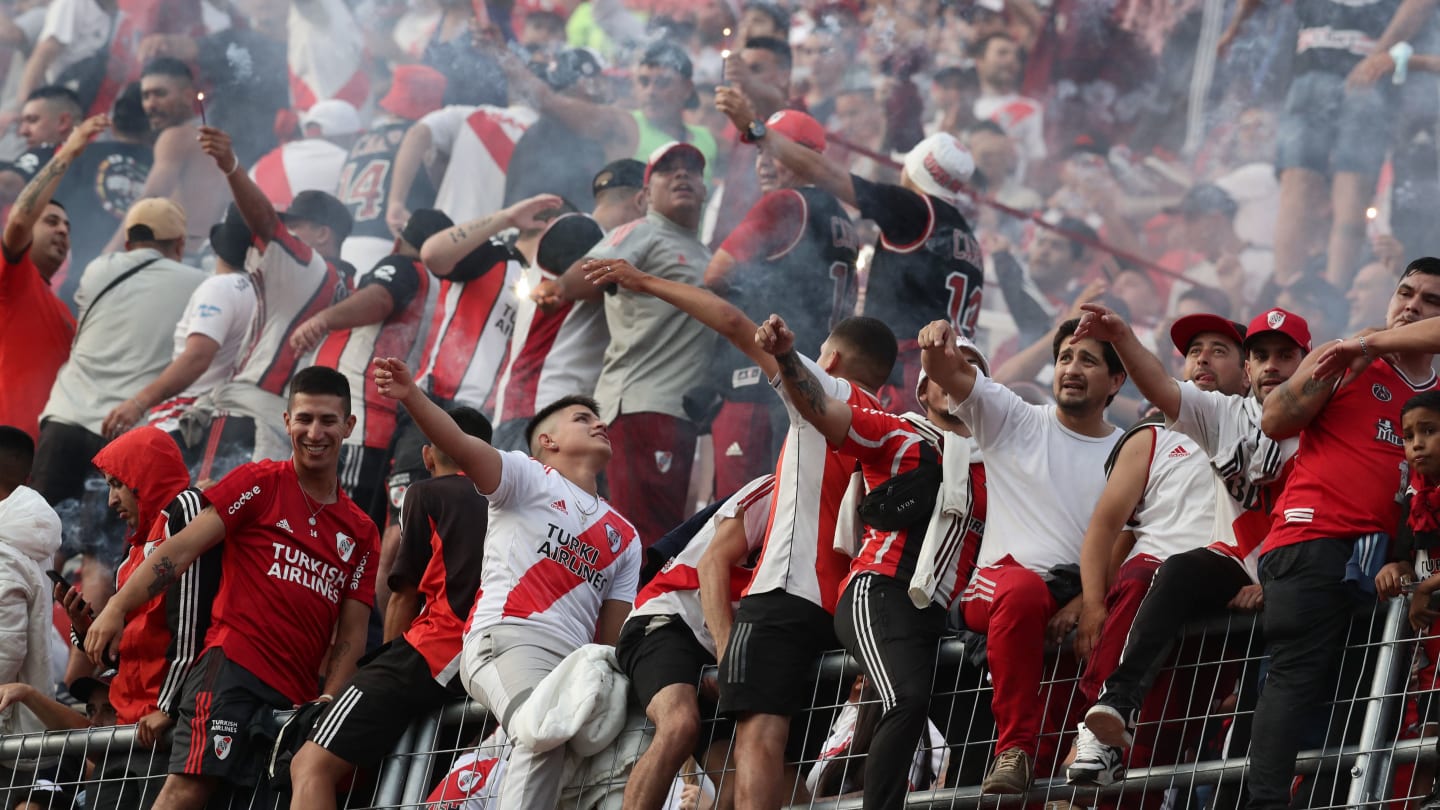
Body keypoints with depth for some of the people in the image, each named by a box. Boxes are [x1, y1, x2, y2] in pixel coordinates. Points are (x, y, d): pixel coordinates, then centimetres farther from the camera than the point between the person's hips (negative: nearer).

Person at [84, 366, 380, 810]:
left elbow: (351, 635, 14)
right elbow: (184, 548, 0)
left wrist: (328, 699, -2)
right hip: (234, 664, -6)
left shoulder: (361, 532, 18)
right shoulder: (260, 483, 7)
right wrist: (116, 607, -12)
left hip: (296, 694, 6)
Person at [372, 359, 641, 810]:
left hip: (573, 663, 7)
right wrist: (410, 396, -26)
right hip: (507, 637, -7)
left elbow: (613, 634, 21)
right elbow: (462, 447, -7)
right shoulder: (529, 478, 12)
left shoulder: (625, 538, 27)